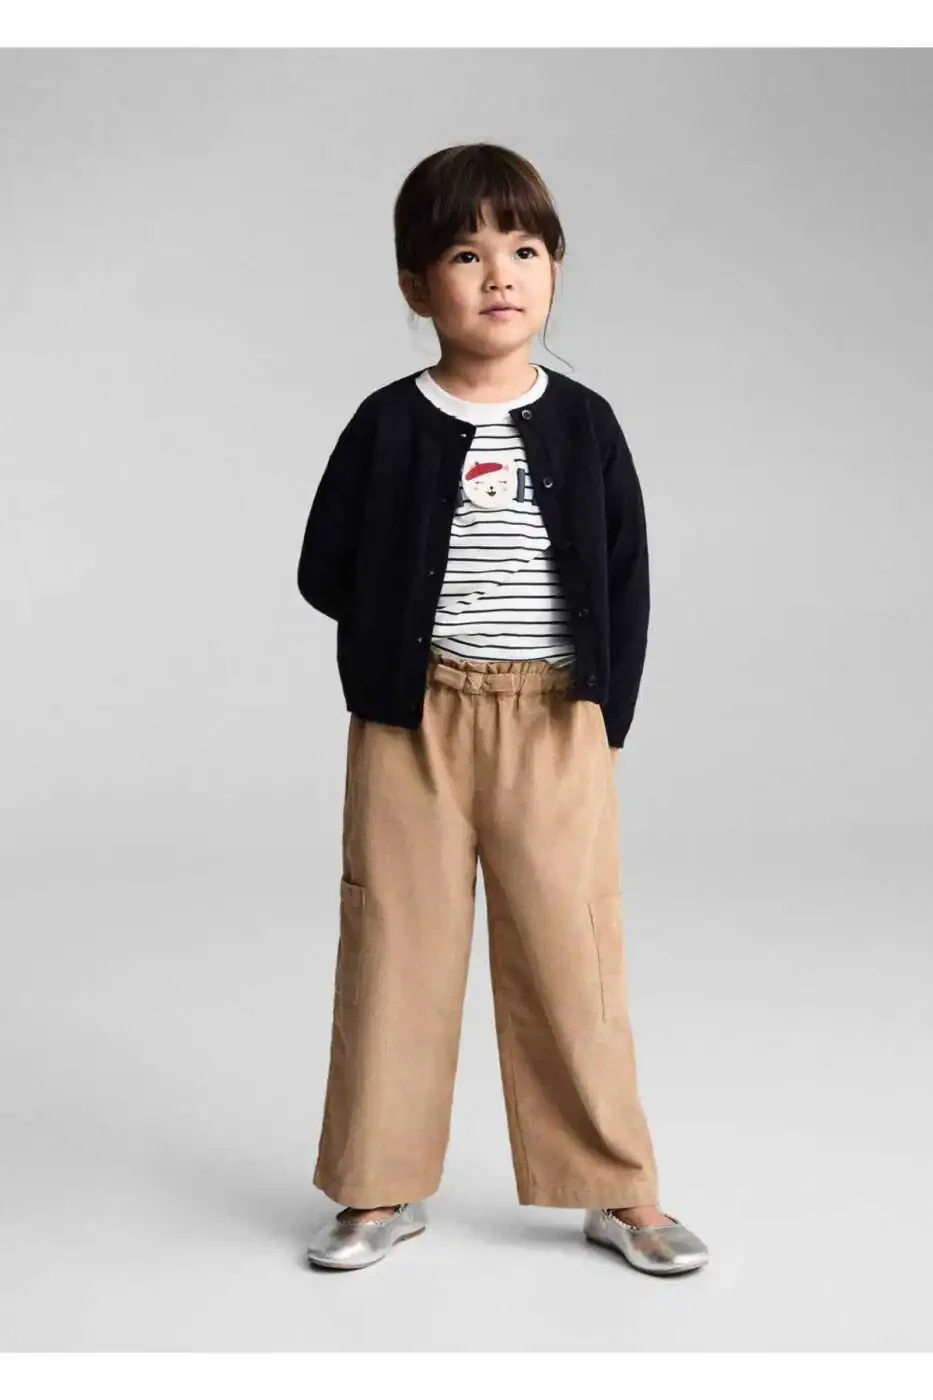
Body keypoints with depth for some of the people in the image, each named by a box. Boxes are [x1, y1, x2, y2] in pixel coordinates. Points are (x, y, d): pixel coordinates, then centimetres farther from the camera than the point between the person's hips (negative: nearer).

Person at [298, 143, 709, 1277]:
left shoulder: (583, 424, 3)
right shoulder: (389, 426, 0)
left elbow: (627, 579, 4)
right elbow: (326, 569, 3)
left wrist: (608, 704, -3)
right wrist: (413, 633, -3)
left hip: (557, 721, 0)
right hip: (413, 719, 0)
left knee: (571, 949, 4)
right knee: (398, 943, 7)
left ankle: (617, 1190, 19)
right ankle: (381, 1189, 21)